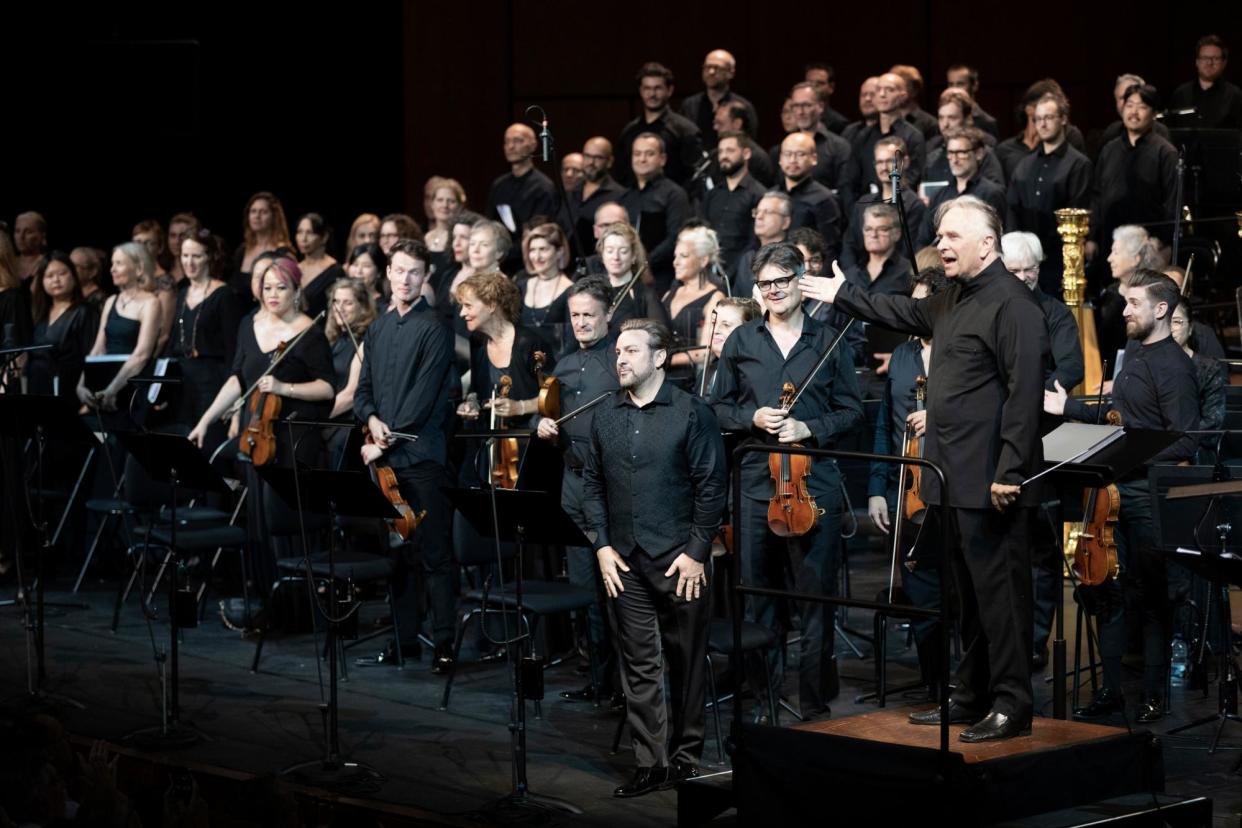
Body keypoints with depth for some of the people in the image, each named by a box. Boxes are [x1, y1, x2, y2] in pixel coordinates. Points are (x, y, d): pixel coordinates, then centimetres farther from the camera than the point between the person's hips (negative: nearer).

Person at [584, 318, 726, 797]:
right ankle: (652, 764, 7)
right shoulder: (605, 416, 9)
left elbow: (711, 487, -6)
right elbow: (592, 484, 12)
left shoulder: (691, 412, -5)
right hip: (625, 561, 4)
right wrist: (602, 546, 2)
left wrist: (696, 552, -11)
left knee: (686, 662, 5)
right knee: (639, 665, 4)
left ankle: (686, 755, 16)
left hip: (680, 560, -4)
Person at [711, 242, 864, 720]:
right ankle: (765, 690, 19)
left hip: (815, 481, -2)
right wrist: (752, 419, -6)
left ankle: (815, 698, 5)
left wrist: (809, 428, -10)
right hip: (757, 479, 2)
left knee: (816, 591, -2)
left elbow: (851, 411, 5)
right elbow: (719, 408, 13)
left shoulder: (828, 342, 4)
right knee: (759, 590, 8)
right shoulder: (741, 342, 10)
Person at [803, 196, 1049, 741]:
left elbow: (1024, 393, -19)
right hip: (955, 480, 10)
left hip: (990, 482, -10)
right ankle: (973, 697, 22)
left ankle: (1011, 705, -3)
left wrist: (1010, 471, -23)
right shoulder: (954, 300, 18)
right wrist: (843, 296, 44)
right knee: (969, 593, 15)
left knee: (999, 591, -7)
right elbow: (906, 313, 39)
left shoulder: (1011, 304, -14)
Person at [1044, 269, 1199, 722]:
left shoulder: (1174, 366, -13)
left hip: (1149, 496, -9)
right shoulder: (1135, 359, 15)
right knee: (1106, 591, 11)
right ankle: (1110, 689, 19)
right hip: (1117, 493, 9)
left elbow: (1183, 442, -19)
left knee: (1149, 598, 0)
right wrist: (1069, 408, 18)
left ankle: (1154, 696, 9)